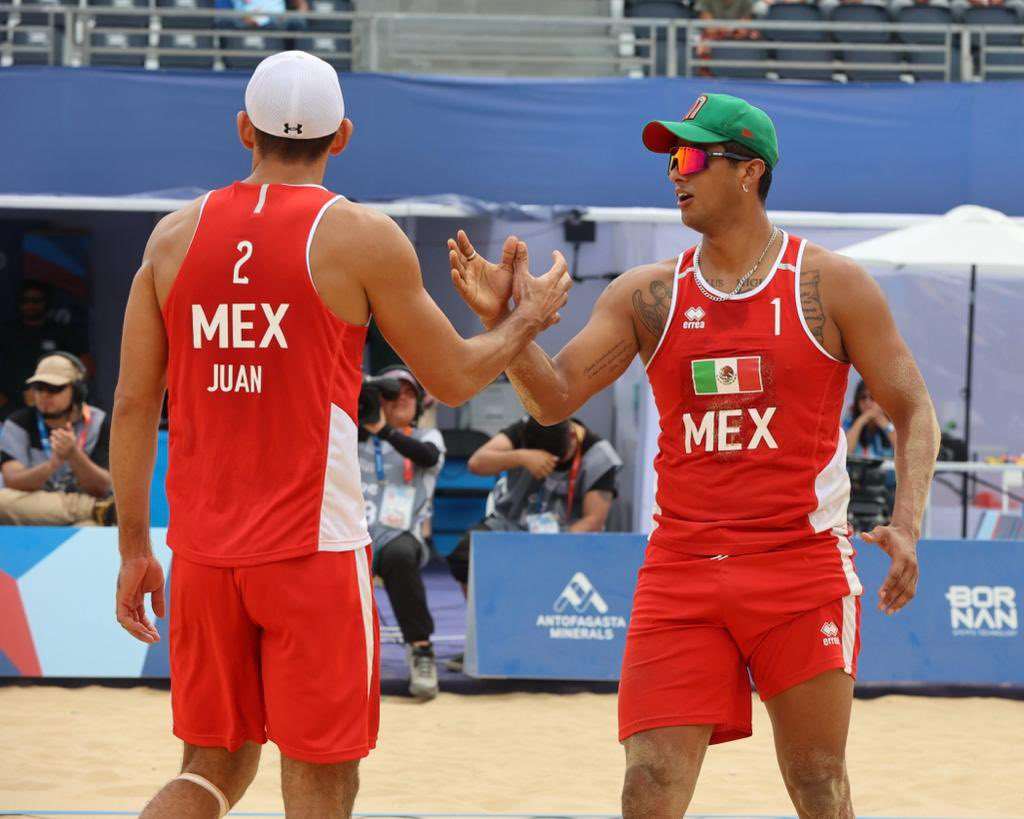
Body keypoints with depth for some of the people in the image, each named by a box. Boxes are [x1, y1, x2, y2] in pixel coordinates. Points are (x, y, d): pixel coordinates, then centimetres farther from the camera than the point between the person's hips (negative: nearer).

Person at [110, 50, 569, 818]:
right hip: (314, 548, -4)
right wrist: (527, 319, 23)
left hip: (203, 549, 4)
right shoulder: (362, 237, -4)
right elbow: (455, 377, 4)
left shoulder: (177, 234, 7)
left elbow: (133, 403, 7)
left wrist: (134, 546, 13)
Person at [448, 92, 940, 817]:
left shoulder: (832, 286, 0)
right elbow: (553, 399, 2)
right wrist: (504, 319, -16)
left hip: (801, 565, -2)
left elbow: (913, 412, 2)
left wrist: (906, 526, -13)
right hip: (681, 569, 2)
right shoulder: (647, 295, 8)